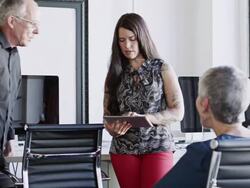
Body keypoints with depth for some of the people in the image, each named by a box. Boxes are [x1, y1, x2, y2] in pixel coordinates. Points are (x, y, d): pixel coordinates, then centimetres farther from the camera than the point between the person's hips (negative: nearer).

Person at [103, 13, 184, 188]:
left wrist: (145, 118, -18)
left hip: (157, 147, -3)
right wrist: (113, 128, -13)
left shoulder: (162, 69, 2)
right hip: (123, 148, 3)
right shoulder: (115, 73, 9)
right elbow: (107, 113, 10)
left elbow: (178, 112, -3)